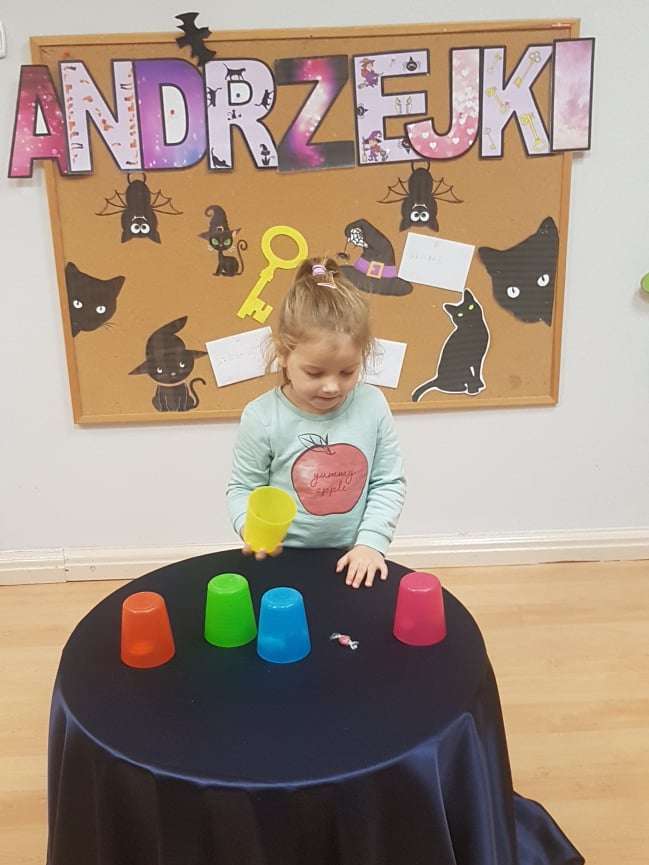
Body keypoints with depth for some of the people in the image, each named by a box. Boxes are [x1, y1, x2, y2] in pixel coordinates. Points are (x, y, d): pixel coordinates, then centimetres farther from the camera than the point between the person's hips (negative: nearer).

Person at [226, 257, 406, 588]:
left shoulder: (372, 405, -9)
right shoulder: (262, 417, -15)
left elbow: (389, 482, -2)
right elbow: (242, 488, -3)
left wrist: (371, 542, -11)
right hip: (283, 560, -1)